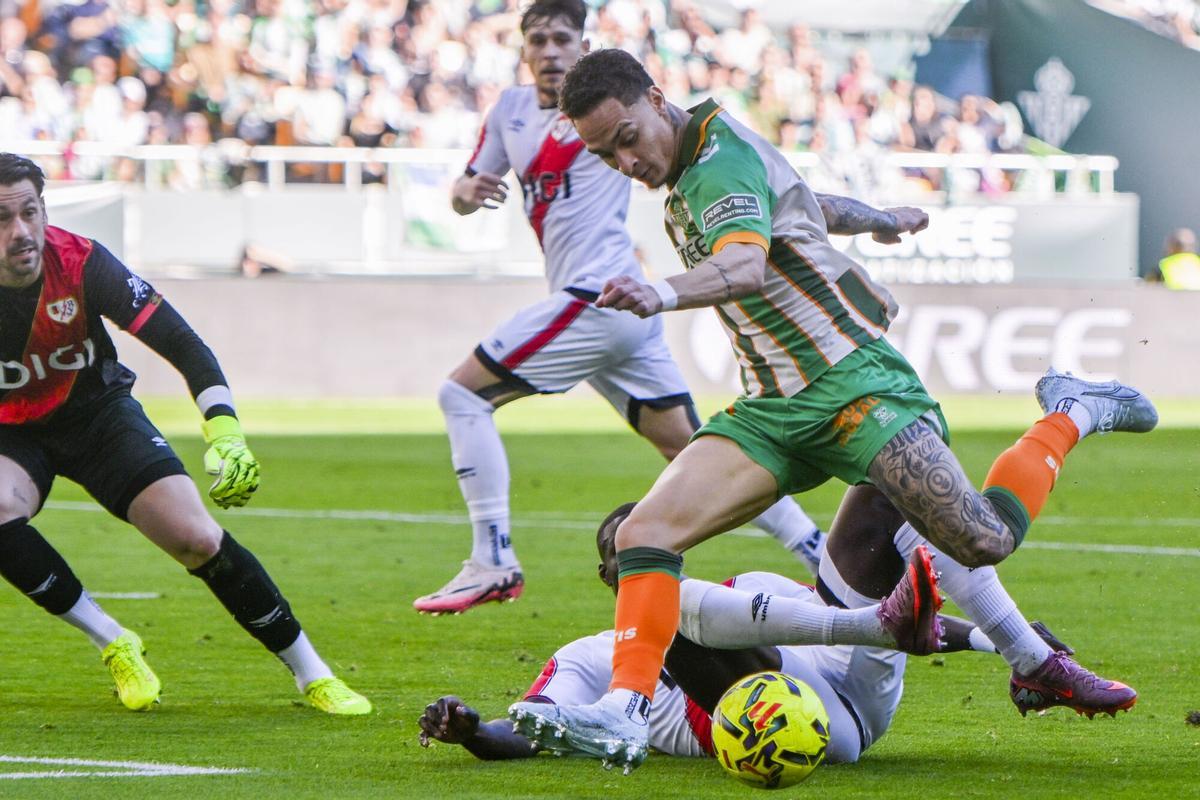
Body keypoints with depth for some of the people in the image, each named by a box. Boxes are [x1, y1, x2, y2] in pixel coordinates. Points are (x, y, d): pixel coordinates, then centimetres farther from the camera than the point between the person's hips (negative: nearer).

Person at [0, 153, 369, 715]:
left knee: (197, 539, -14)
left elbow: (182, 345, -23)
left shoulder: (81, 263, -24)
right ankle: (112, 644, -12)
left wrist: (225, 436, -36)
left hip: (97, 412, 0)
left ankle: (311, 673, 2)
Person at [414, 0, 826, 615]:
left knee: (462, 393, -8)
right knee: (691, 450, 8)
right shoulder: (511, 110, 17)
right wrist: (465, 191, -2)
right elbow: (466, 193, 20)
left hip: (599, 298, -8)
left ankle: (492, 562, -10)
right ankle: (825, 558, 8)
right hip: (621, 309, 8)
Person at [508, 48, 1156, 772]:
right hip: (773, 410, 8)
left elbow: (747, 266, -37)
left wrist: (662, 296, -57)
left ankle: (1070, 418, 13)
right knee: (645, 534, -13)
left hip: (852, 380, -8)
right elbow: (807, 202, 33)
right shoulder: (693, 173, 13)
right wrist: (882, 219, 52)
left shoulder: (720, 159, -15)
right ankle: (626, 712, -19)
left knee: (984, 541, -14)